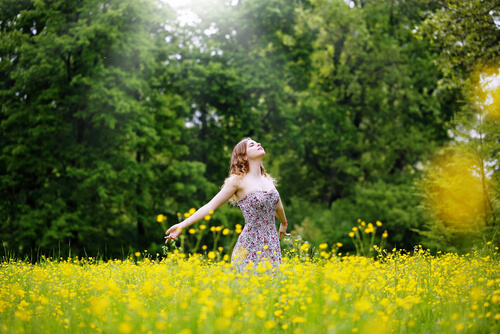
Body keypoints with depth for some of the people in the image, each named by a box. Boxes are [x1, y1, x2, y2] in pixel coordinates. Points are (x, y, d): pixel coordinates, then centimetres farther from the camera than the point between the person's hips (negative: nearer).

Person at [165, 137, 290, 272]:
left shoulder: (267, 179, 12)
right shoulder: (238, 180, -5)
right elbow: (211, 206, -4)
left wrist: (284, 223, 46)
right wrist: (182, 225, -9)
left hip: (272, 246, 5)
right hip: (250, 248, -5)